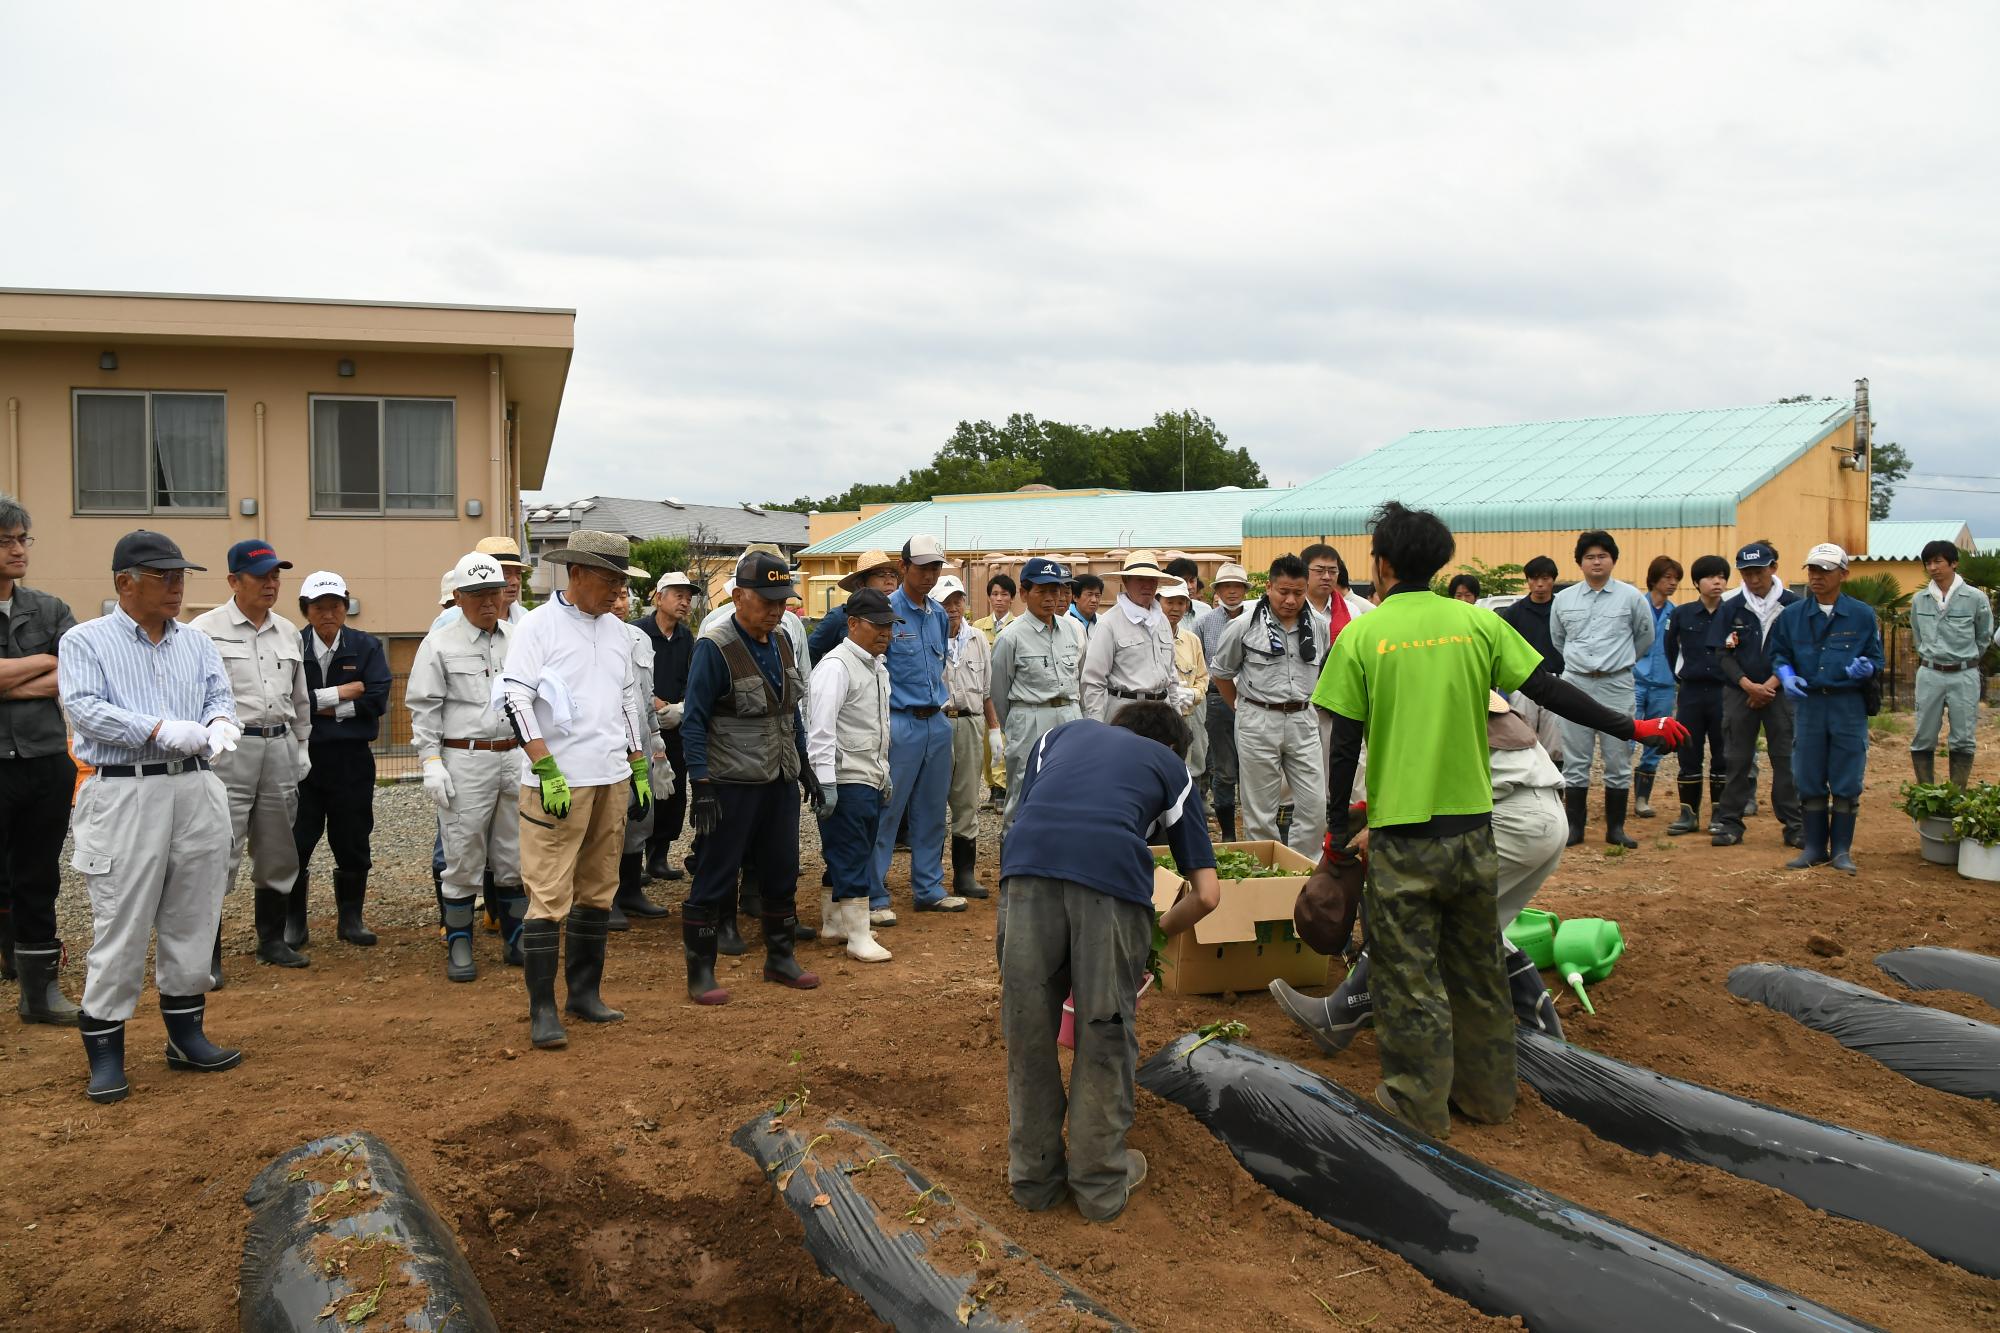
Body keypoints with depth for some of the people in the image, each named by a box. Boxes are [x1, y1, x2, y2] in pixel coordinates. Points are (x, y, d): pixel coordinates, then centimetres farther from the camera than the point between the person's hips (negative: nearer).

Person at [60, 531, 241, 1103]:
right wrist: (161, 730, -24)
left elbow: (220, 695, 9)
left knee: (192, 919, 10)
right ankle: (104, 1049, 7)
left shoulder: (196, 642, 15)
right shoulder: (85, 641, 0)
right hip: (125, 795, -5)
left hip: (196, 792, 5)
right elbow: (85, 709, -12)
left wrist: (220, 723, -15)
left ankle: (186, 1034, 21)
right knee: (120, 926, -4)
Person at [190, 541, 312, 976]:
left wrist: (301, 745, 19)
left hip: (280, 748, 6)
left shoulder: (288, 632, 14)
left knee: (278, 851, 13)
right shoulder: (205, 629, -4)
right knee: (220, 854, -8)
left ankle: (272, 940, 25)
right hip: (229, 749, -6)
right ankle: (208, 954, -1)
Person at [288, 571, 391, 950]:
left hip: (353, 758, 1)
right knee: (296, 842, 3)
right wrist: (344, 692, -12)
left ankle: (350, 918, 20)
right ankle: (292, 922, 15)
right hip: (302, 757, -1)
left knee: (352, 842, 8)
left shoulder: (367, 647, 4)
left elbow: (377, 700, -7)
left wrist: (322, 706, -9)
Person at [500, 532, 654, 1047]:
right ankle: (542, 1009, 1)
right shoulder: (537, 625, -6)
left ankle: (584, 992, 23)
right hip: (557, 782, -7)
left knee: (598, 890, 12)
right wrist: (548, 769, -21)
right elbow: (516, 699, -14)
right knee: (549, 895, -6)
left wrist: (640, 769, 17)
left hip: (612, 780, 7)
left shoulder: (616, 629, 14)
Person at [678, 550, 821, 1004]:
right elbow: (694, 722, -16)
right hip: (731, 785, -7)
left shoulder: (781, 641, 7)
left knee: (782, 874, 15)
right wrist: (701, 786, -20)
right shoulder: (714, 648, -16)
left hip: (781, 781, 7)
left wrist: (804, 765, 16)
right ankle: (700, 973, 11)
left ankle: (780, 958, 30)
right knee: (714, 880, 0)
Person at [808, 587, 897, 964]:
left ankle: (833, 924, 28)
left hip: (870, 778, 9)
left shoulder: (878, 667, 14)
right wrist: (826, 783, -22)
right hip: (846, 780, -9)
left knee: (841, 857, 17)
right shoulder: (836, 667, -15)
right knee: (851, 859, -4)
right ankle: (859, 938, 1)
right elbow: (821, 729, -19)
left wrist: (884, 773, 21)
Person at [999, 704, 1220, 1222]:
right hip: (1112, 868, -2)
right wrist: (1156, 933, 42)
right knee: (1105, 1030, 14)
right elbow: (1206, 894, 24)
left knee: (1028, 1026, 15)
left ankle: (1034, 1176, 27)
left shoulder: (1063, 733, 36)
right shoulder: (1171, 766, 29)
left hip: (1026, 859, 2)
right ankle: (1101, 1182, 26)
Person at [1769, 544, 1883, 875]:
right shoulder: (1791, 615, 6)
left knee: (1846, 783, 2)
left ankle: (1841, 850, 12)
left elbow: (1876, 658, 5)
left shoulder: (1862, 615, 1)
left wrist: (1864, 668, -17)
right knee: (1809, 782, 6)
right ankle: (1814, 847, 17)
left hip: (1849, 706, -2)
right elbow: (1779, 654, 13)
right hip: (1808, 703, 2)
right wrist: (1787, 675, -7)